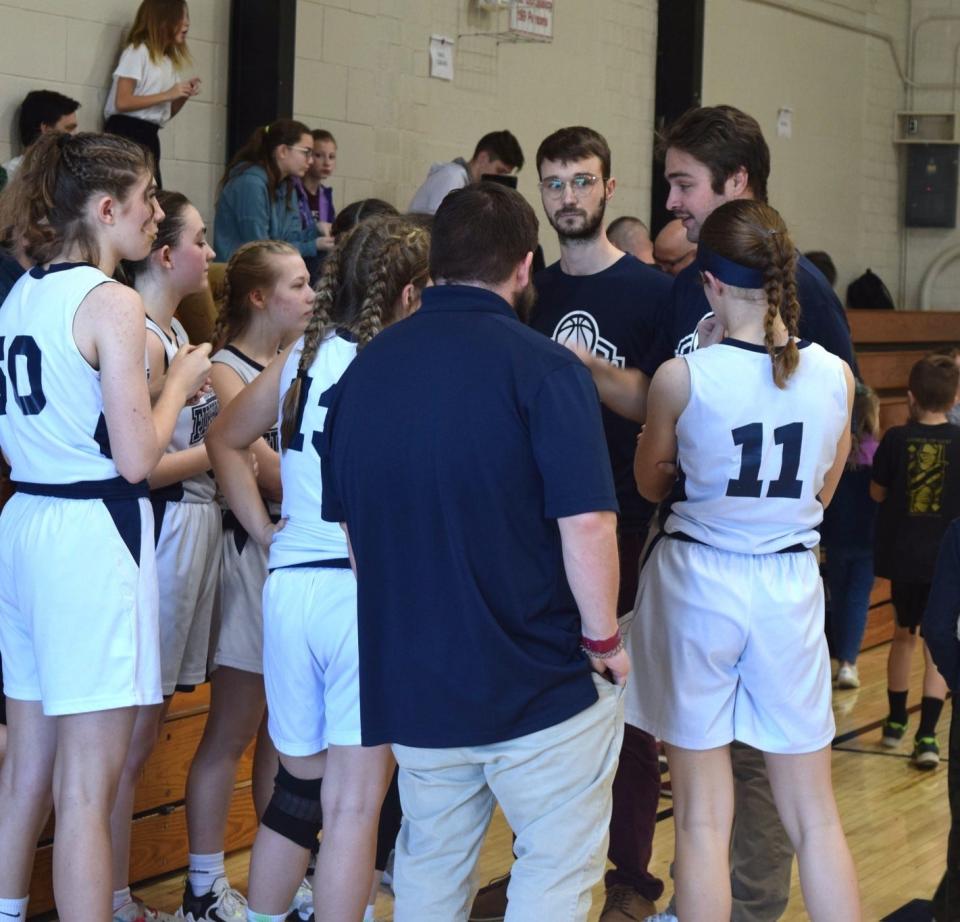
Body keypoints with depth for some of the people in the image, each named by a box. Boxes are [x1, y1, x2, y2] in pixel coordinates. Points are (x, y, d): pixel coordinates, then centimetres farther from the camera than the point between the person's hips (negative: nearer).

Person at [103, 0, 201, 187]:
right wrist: (167, 95, -15)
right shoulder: (138, 51, -6)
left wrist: (184, 95, 2)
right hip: (126, 133, -8)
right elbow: (122, 102, -16)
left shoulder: (170, 60, 17)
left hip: (150, 136, 8)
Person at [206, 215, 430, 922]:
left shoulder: (305, 353, 9)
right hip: (368, 591, -6)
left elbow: (226, 440, 19)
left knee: (298, 786, 19)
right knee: (355, 804, -1)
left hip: (289, 585, 6)